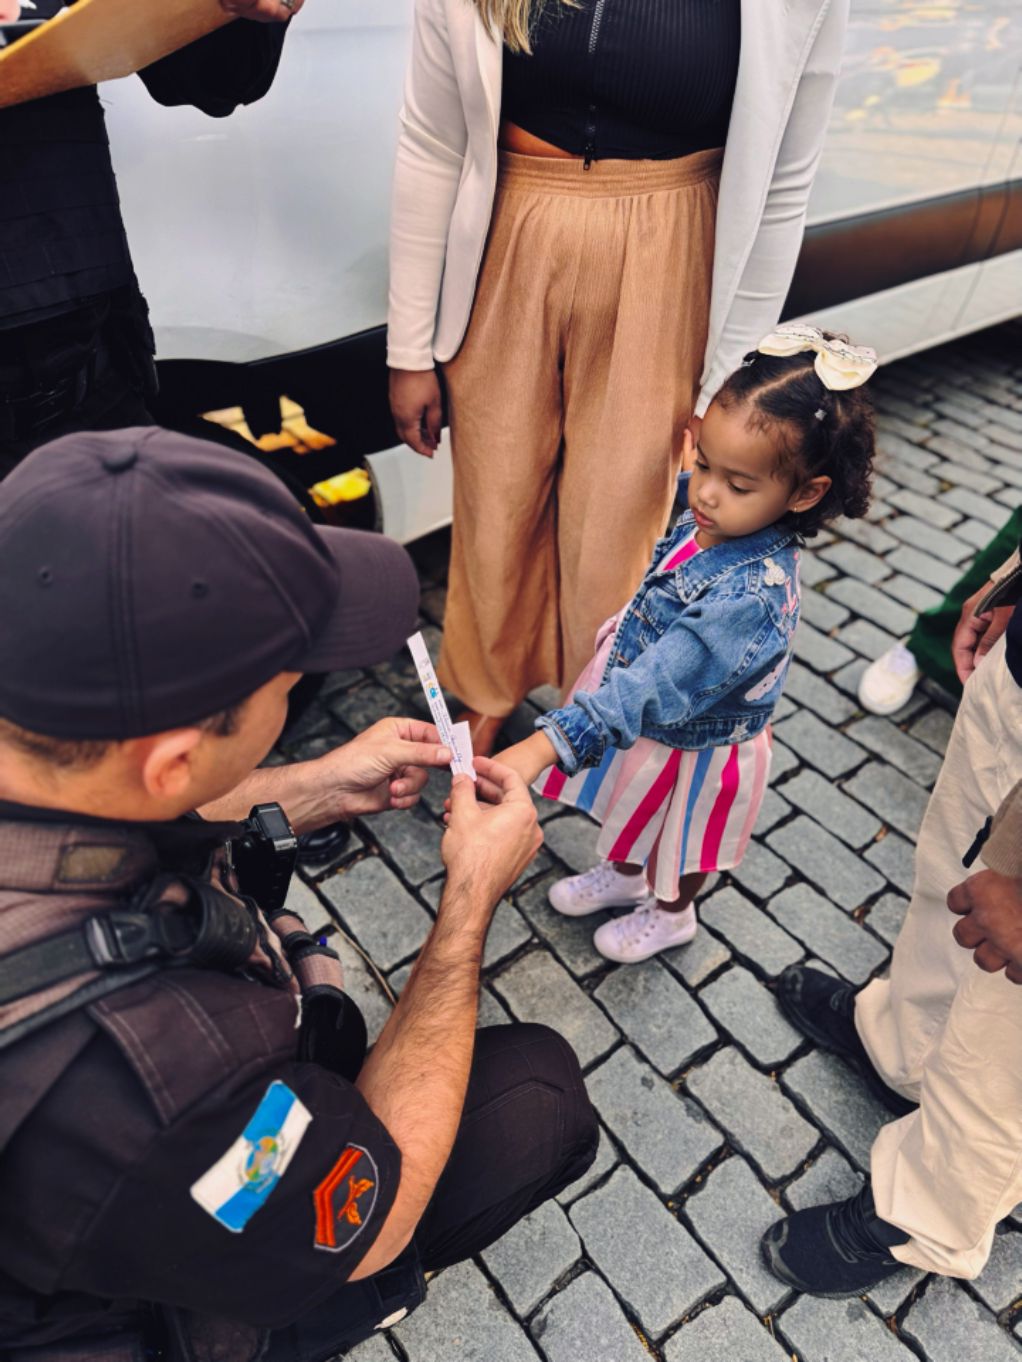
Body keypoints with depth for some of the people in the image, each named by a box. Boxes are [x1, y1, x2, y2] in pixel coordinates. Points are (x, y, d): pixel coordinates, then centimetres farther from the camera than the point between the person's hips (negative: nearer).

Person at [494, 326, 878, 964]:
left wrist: (543, 747, -52)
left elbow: (654, 691, -47)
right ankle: (624, 875, 63)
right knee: (635, 815, 33)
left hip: (692, 748, -7)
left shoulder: (749, 596, -42)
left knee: (682, 844, 26)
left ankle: (670, 914, 57)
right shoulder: (723, 519, -18)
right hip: (650, 719, 7)